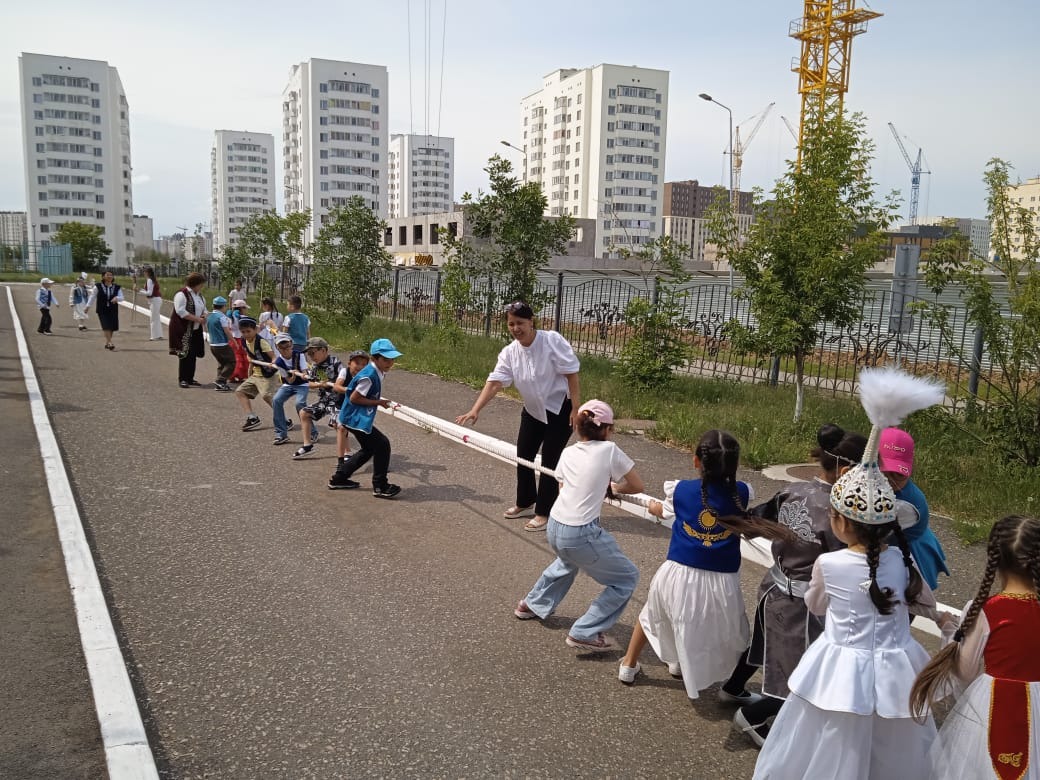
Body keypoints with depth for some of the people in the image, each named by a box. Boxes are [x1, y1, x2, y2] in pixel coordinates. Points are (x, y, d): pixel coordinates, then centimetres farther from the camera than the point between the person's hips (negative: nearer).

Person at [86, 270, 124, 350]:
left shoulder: (117, 288, 2)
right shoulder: (98, 287, -1)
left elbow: (121, 298, -2)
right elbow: (93, 296, 8)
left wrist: (116, 298, -24)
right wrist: (88, 306, 6)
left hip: (113, 311, 2)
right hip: (102, 311, -2)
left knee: (112, 328, 4)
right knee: (106, 327, -14)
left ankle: (107, 343, 22)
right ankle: (110, 343, -16)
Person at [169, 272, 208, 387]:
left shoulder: (199, 295, 14)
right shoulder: (182, 294, -13)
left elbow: (203, 309, 23)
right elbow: (181, 311, -22)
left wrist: (206, 315, -2)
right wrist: (198, 319, -23)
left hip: (196, 330, 8)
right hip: (183, 330, -8)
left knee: (193, 354, 8)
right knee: (185, 354, -8)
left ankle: (190, 378, 17)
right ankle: (182, 379, 1)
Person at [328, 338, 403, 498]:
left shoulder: (379, 373, 5)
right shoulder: (368, 376, -25)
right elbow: (354, 398, -22)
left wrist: (381, 401, 3)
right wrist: (378, 402, -18)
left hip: (361, 418, 11)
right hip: (356, 419, -11)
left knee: (368, 449, 22)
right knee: (382, 445, -10)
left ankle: (339, 479, 32)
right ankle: (380, 486, 1)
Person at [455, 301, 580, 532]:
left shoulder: (552, 341, -22)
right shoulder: (510, 352, -8)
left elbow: (571, 374, -17)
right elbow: (494, 382, -16)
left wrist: (575, 409, -18)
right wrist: (475, 410, -28)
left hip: (559, 410, -6)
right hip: (533, 410, 6)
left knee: (549, 461, -3)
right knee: (523, 457, 12)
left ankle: (543, 513, 10)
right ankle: (525, 504, 32)